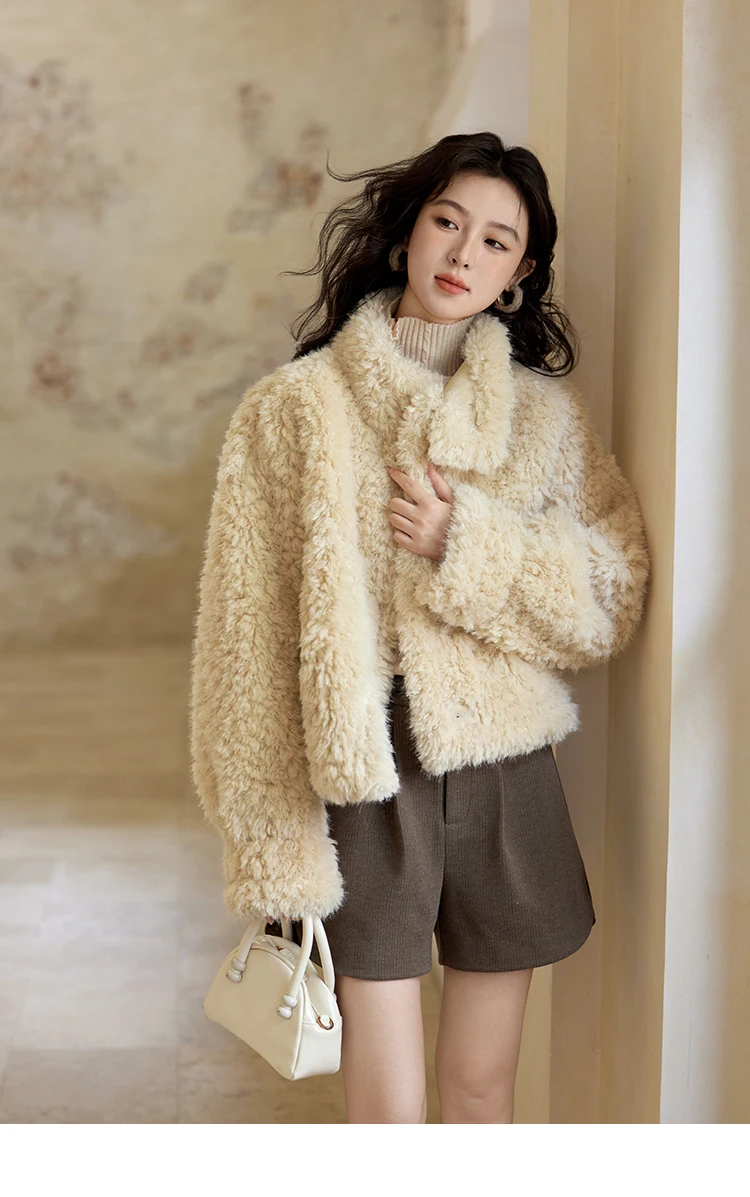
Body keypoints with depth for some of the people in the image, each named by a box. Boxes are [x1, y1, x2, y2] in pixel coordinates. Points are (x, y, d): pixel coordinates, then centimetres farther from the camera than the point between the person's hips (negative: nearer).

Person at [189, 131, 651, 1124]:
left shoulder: (546, 412, 5)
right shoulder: (296, 407, -2)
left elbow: (614, 599, -1)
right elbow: (246, 630, -3)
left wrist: (467, 543, -15)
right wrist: (269, 838, -6)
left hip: (504, 779, 3)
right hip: (364, 782, -2)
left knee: (483, 1087, 15)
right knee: (388, 1112, 2)